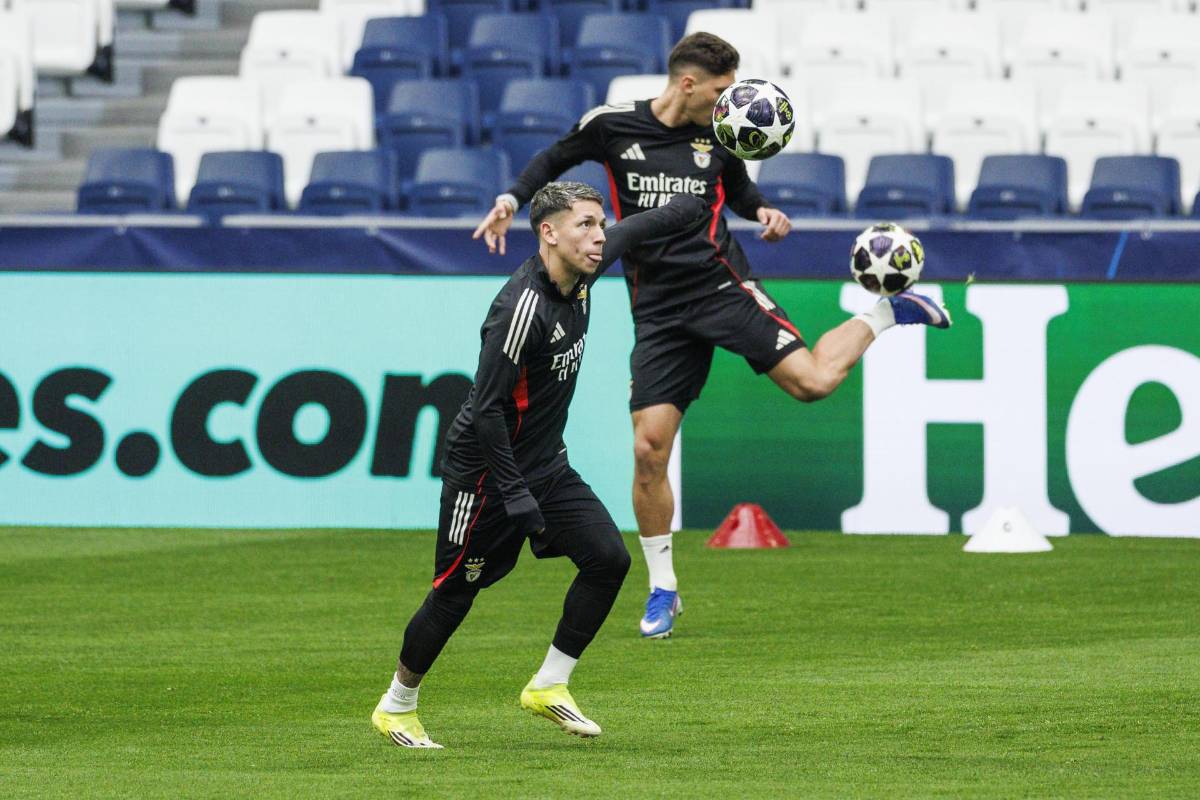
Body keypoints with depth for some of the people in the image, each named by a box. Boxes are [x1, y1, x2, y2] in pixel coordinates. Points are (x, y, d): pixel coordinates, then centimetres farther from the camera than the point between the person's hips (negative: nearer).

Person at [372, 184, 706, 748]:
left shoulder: (578, 278, -1)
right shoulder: (522, 307, -26)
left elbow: (628, 234, 22)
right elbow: (487, 410, -26)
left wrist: (687, 208, 35)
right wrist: (514, 494, -26)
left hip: (547, 466, 8)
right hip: (485, 469, -8)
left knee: (609, 558, -6)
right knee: (455, 592, 1)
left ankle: (548, 687, 6)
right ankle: (396, 708, 22)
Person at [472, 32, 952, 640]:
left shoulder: (719, 135, 4)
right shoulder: (612, 125, -1)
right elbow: (556, 158, 17)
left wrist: (762, 211, 3)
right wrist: (512, 199, 2)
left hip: (720, 284, 0)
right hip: (657, 310, 0)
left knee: (811, 380, -19)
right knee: (648, 448, -7)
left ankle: (884, 316, 14)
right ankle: (662, 589, 9)